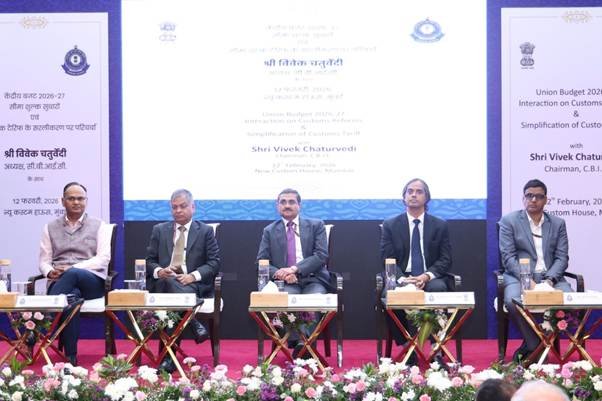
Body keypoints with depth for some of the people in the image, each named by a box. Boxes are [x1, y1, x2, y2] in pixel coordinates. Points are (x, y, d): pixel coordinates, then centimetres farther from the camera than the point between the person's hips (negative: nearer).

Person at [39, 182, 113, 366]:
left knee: (72, 275, -40)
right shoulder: (50, 228, 18)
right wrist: (50, 272, -12)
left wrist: (71, 268, -15)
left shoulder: (100, 226, 10)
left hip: (92, 282, -1)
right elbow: (44, 261, 14)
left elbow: (103, 259, -2)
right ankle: (70, 357, -39)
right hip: (60, 282, 1)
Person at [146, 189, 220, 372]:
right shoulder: (159, 230, 18)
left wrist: (194, 275, -15)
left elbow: (214, 262, 4)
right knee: (167, 281, -38)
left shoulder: (205, 231, 12)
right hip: (163, 282, 1)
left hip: (193, 284, -1)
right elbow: (149, 261, 14)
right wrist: (159, 271, -11)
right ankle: (194, 323, -39)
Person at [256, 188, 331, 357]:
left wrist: (295, 269, -14)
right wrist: (279, 274, -13)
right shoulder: (269, 231, 15)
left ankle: (303, 344, -34)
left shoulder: (316, 225, 12)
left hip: (312, 280, 0)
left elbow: (321, 255, 0)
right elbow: (261, 262, 8)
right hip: (285, 283, 0)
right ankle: (298, 343, -33)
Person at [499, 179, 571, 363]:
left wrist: (550, 279, -14)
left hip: (550, 277, 3)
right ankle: (536, 346, -13)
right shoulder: (509, 221, 3)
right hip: (519, 275, -3)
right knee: (513, 302, -36)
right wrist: (527, 280, -19)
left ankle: (532, 346, -9)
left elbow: (562, 258, 5)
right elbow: (508, 257, -5)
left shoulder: (558, 223, 12)